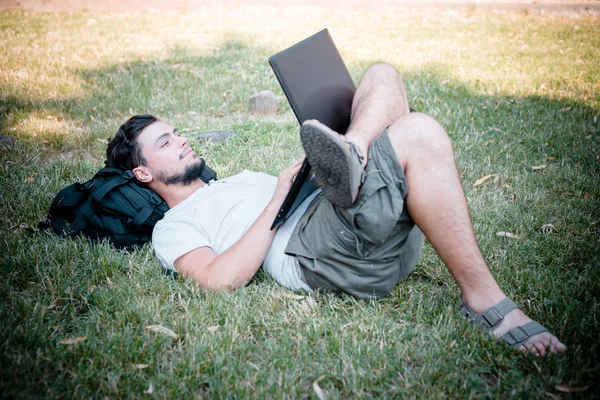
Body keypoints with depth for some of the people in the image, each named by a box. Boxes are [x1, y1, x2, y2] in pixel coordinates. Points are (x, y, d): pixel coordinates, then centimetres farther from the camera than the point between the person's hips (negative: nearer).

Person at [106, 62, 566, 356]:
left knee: (383, 74, 5)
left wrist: (309, 174, 11)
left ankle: (351, 151, -27)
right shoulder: (173, 228, 12)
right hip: (315, 250, -8)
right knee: (420, 133, -31)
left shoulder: (241, 178, 38)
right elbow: (221, 279, -9)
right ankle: (484, 302, -26)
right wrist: (278, 197, -7)